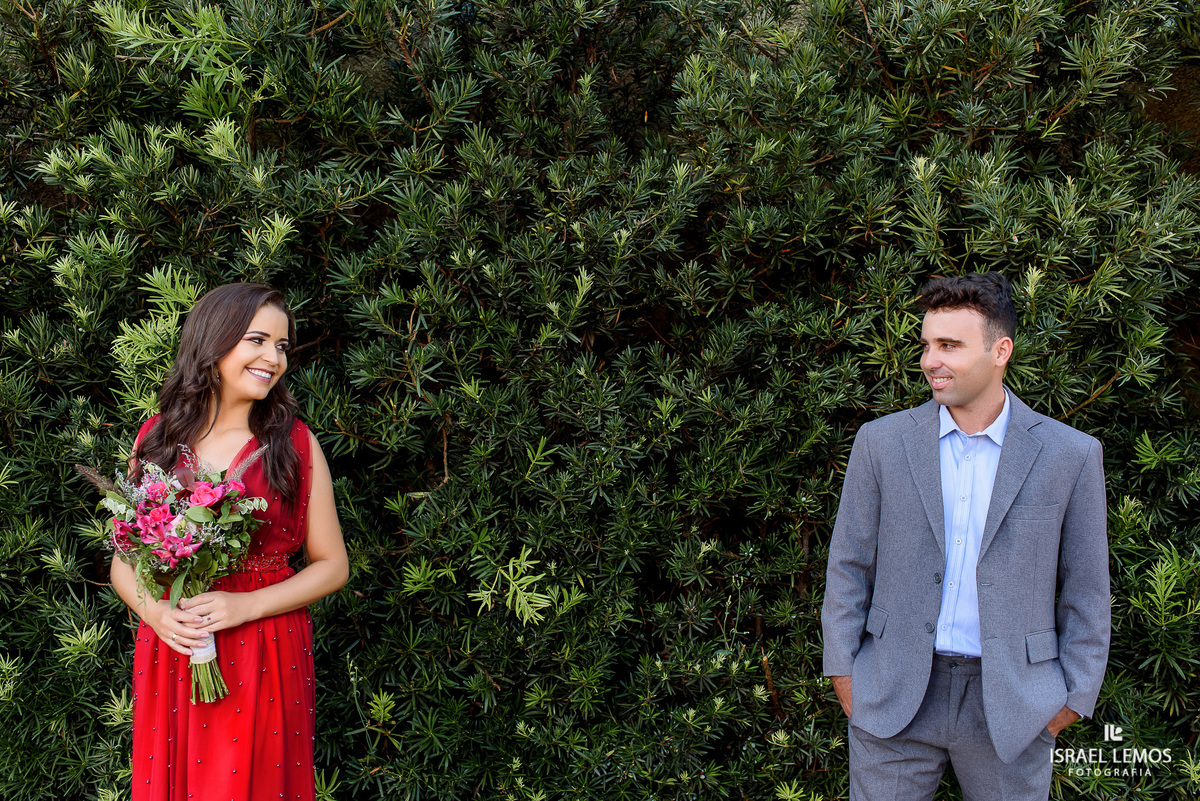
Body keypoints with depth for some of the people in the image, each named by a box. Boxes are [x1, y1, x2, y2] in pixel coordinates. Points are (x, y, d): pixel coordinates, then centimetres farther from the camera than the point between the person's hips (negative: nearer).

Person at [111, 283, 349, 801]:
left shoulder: (296, 444, -1)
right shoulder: (155, 439, 4)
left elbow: (332, 565, 0)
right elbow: (124, 560, 9)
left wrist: (248, 605, -14)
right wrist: (153, 610, -12)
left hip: (267, 657, -1)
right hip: (170, 654, 2)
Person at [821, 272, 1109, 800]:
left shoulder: (1070, 454, -3)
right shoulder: (882, 442, -1)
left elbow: (1085, 587, 2)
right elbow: (849, 564, 4)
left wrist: (1075, 694, 1)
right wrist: (842, 671, 2)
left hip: (1011, 705, 0)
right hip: (894, 697, 1)